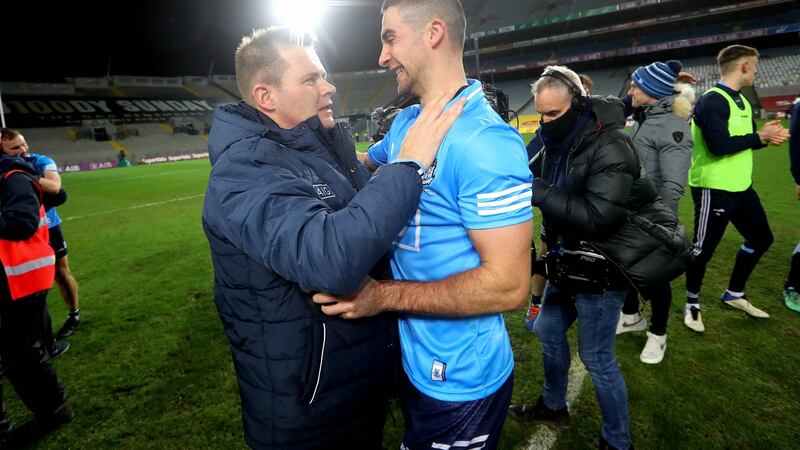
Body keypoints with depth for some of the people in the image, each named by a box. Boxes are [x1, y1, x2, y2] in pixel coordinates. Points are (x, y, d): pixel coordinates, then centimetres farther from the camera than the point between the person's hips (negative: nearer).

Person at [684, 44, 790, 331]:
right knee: (703, 249, 1)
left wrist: (767, 137, -2)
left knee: (761, 238, 19)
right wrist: (760, 136, -14)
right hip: (714, 189, -10)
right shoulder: (712, 101, -17)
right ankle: (692, 305, 20)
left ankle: (734, 295, 34)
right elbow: (720, 145, -27)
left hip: (741, 187, 10)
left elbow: (745, 141, 19)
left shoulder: (741, 101, 14)